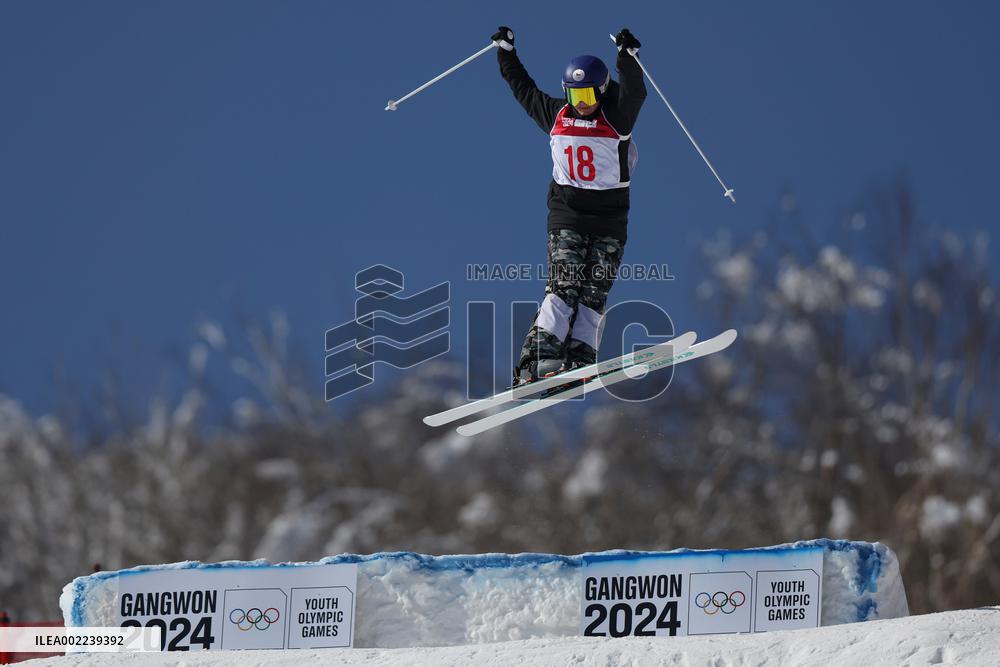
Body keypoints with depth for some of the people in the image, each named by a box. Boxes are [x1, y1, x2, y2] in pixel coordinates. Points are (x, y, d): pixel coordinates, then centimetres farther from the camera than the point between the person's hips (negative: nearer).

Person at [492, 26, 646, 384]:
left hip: (609, 218, -1)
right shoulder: (556, 116, 6)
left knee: (593, 294, -4)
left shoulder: (617, 118, -4)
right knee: (563, 287, -14)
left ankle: (579, 361, -8)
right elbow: (524, 88, 20)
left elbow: (633, 94, -24)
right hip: (567, 215, 1)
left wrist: (627, 57, -39)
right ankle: (541, 359, -22)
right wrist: (506, 52, 25)